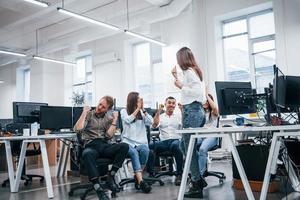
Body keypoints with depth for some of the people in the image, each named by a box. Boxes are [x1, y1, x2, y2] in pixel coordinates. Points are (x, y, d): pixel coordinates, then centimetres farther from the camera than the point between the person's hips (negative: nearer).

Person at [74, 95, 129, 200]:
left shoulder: (109, 118, 15)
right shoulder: (88, 114, 10)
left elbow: (109, 136, 0)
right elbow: (77, 130, -6)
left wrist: (114, 120, -1)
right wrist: (84, 113, -5)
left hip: (105, 145, 3)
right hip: (91, 146, -2)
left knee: (124, 146, -27)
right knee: (87, 153, -41)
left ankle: (110, 177, -16)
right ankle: (98, 188, -38)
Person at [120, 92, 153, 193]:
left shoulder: (142, 112, 17)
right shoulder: (124, 111, 10)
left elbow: (150, 122, 4)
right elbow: (128, 120, -11)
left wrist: (143, 110, 0)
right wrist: (137, 109, -5)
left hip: (141, 141, 2)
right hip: (128, 141, -2)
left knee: (145, 150, -32)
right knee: (134, 152, -34)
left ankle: (138, 176, -18)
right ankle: (140, 181, -39)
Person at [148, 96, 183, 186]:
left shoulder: (179, 116, 17)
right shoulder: (160, 116, 19)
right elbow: (154, 125, 0)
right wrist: (158, 111, -6)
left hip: (176, 140, -1)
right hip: (164, 142, 1)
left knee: (175, 145, -38)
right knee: (150, 146, -28)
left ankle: (179, 174, -28)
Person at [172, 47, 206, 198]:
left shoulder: (189, 71, -10)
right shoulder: (195, 70, 17)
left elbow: (198, 91, -21)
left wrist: (181, 86, -11)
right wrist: (176, 77, 34)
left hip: (191, 110, -10)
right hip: (198, 110, 10)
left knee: (190, 148, -5)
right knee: (184, 144, 18)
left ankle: (197, 186, 1)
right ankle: (198, 177, 22)